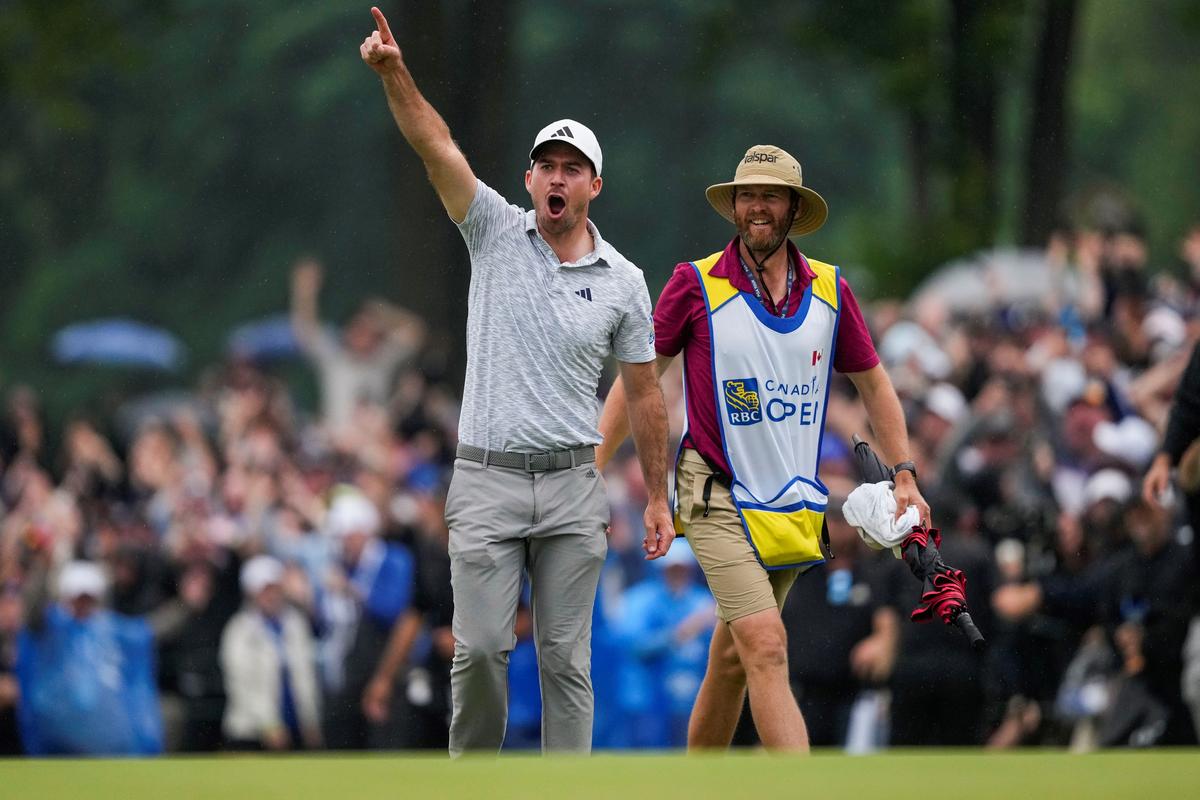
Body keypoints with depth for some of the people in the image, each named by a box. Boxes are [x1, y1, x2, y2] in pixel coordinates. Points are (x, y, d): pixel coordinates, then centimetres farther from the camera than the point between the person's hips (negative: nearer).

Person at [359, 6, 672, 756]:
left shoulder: (623, 282, 5)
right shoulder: (497, 232, 3)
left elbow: (645, 394, 10)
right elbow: (438, 148, -11)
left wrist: (658, 497, 7)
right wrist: (394, 71, -26)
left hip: (572, 485, 1)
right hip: (487, 479, -1)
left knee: (567, 657, 1)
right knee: (481, 648, -5)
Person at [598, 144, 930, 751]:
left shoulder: (829, 290, 5)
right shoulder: (696, 285, -5)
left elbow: (873, 384, 16)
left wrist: (904, 475, 10)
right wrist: (592, 469, -2)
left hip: (793, 506, 4)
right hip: (718, 500, -4)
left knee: (733, 657, 12)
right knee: (766, 649, -17)